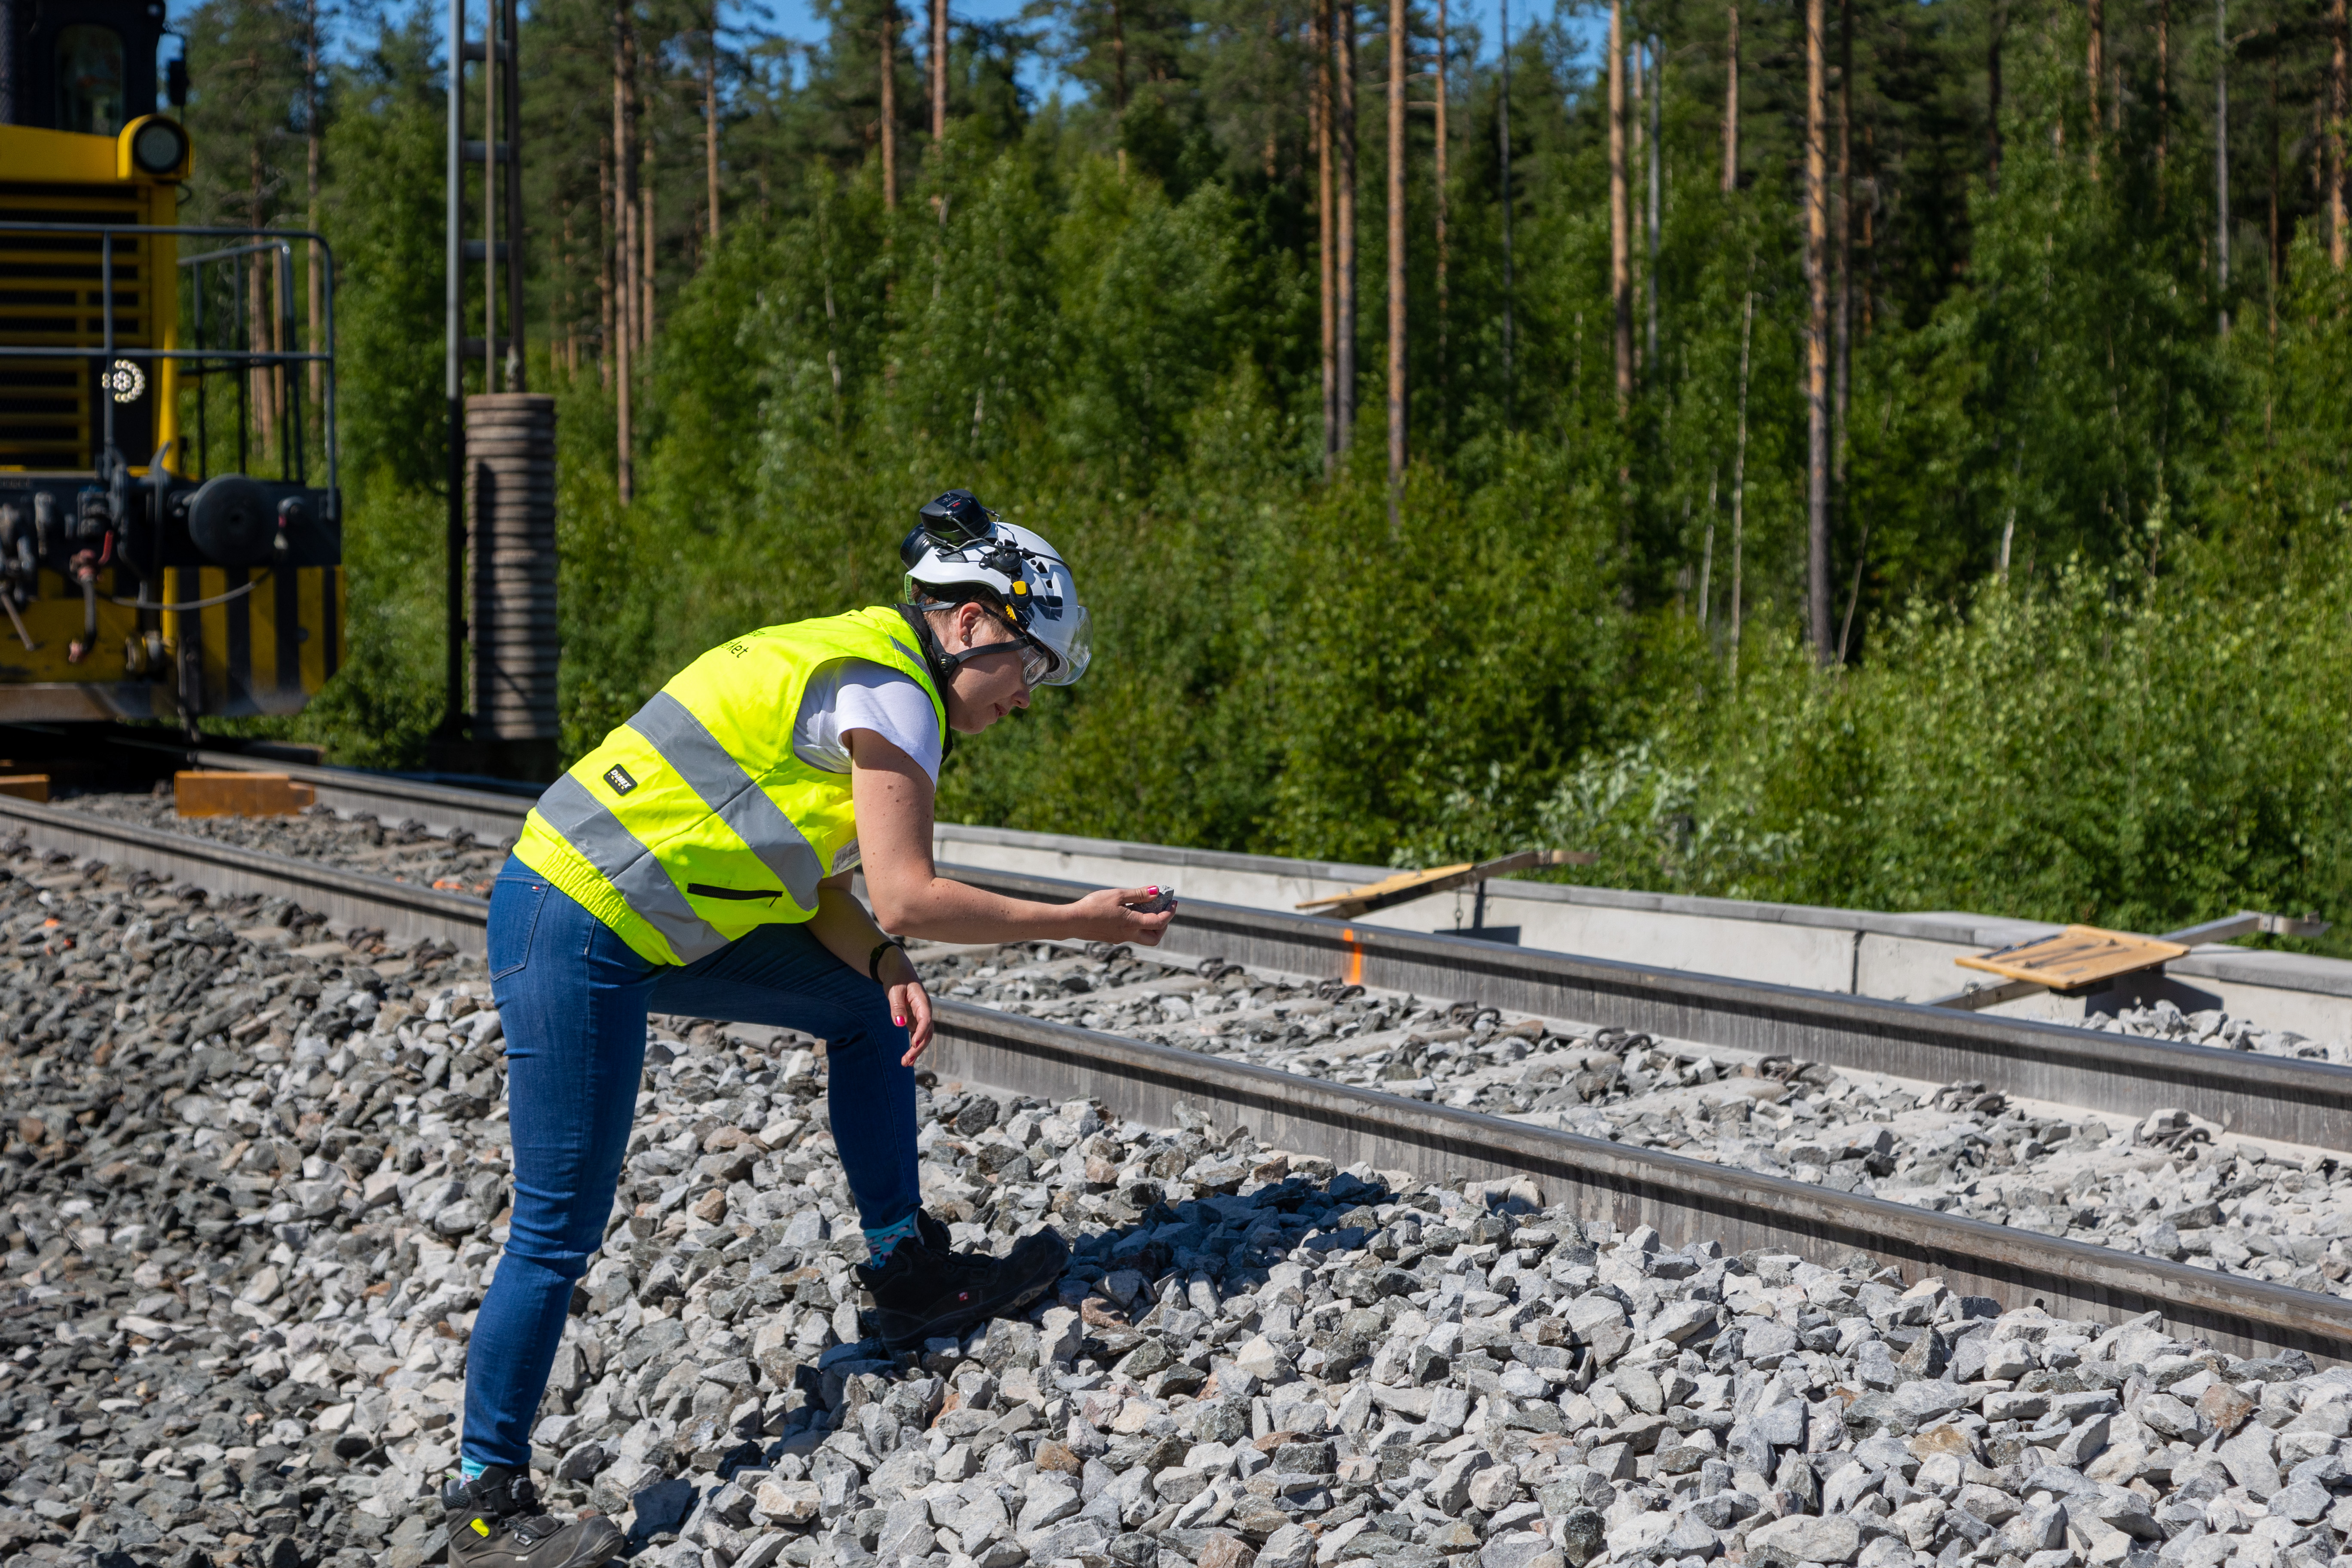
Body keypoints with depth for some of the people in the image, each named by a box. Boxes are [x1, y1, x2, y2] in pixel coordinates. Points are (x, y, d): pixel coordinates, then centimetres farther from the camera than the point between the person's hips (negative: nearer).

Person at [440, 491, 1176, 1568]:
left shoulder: (848, 665, 16)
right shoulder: (893, 692, -13)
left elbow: (816, 885, 14)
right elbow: (906, 898, -17)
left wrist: (885, 967, -3)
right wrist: (1076, 923, -9)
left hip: (650, 920, 10)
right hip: (579, 940, -10)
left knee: (867, 1016, 18)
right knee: (561, 1229, -5)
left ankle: (908, 1277, 24)